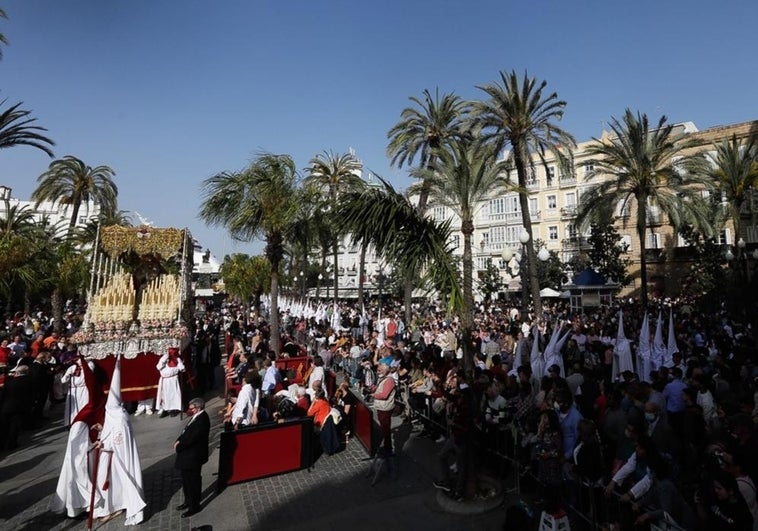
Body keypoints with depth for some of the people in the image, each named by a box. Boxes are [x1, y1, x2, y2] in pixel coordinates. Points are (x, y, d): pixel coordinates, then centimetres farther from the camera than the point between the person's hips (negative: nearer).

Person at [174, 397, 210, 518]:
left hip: (193, 456, -9)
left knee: (193, 481, 8)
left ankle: (194, 506, 25)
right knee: (186, 479, 23)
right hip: (188, 454, 9)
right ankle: (188, 501, 43)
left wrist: (179, 446, -12)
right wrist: (179, 441, -4)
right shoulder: (197, 416, 1)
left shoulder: (202, 420, -29)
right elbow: (186, 431, 12)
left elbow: (191, 438, -27)